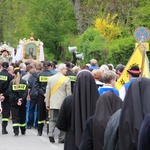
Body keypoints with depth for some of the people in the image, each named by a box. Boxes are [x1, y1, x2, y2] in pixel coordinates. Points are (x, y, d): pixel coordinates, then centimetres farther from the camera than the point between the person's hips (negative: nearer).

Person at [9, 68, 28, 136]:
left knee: (15, 117, 0)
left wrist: (17, 100, -9)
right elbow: (26, 92, -5)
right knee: (22, 117, 14)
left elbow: (11, 93, -7)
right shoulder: (24, 82, 1)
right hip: (23, 103, 2)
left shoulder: (12, 82, -3)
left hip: (14, 102, -2)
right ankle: (23, 131, 22)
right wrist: (21, 100, -9)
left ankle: (16, 131, -15)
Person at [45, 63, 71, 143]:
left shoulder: (51, 78, 5)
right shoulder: (66, 79, -7)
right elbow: (69, 93, -6)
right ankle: (61, 138, 6)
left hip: (53, 103, 3)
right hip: (63, 103, -3)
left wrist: (47, 103, 14)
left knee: (52, 120, 9)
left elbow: (48, 92, 8)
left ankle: (51, 134, -10)